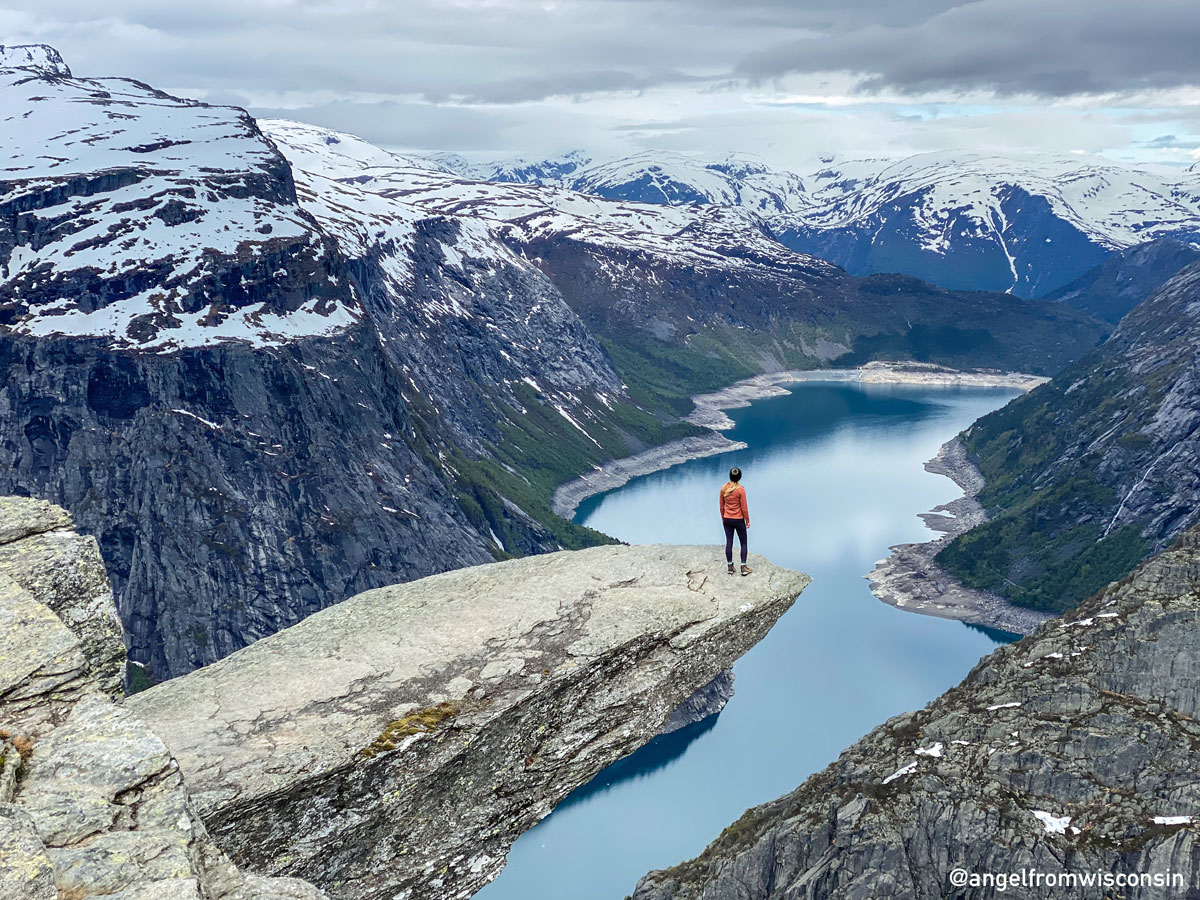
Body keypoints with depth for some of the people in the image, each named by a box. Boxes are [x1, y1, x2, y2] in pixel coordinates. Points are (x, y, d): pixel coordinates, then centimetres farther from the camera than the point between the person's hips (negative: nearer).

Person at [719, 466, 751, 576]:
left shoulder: (723, 488, -4)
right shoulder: (740, 489, -17)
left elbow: (721, 506, 5)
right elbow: (744, 507, -12)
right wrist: (747, 521, 0)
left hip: (727, 519, 4)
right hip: (738, 520, -4)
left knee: (729, 542, 11)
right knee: (743, 543, 9)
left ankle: (730, 567, 17)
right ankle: (743, 568, 9)